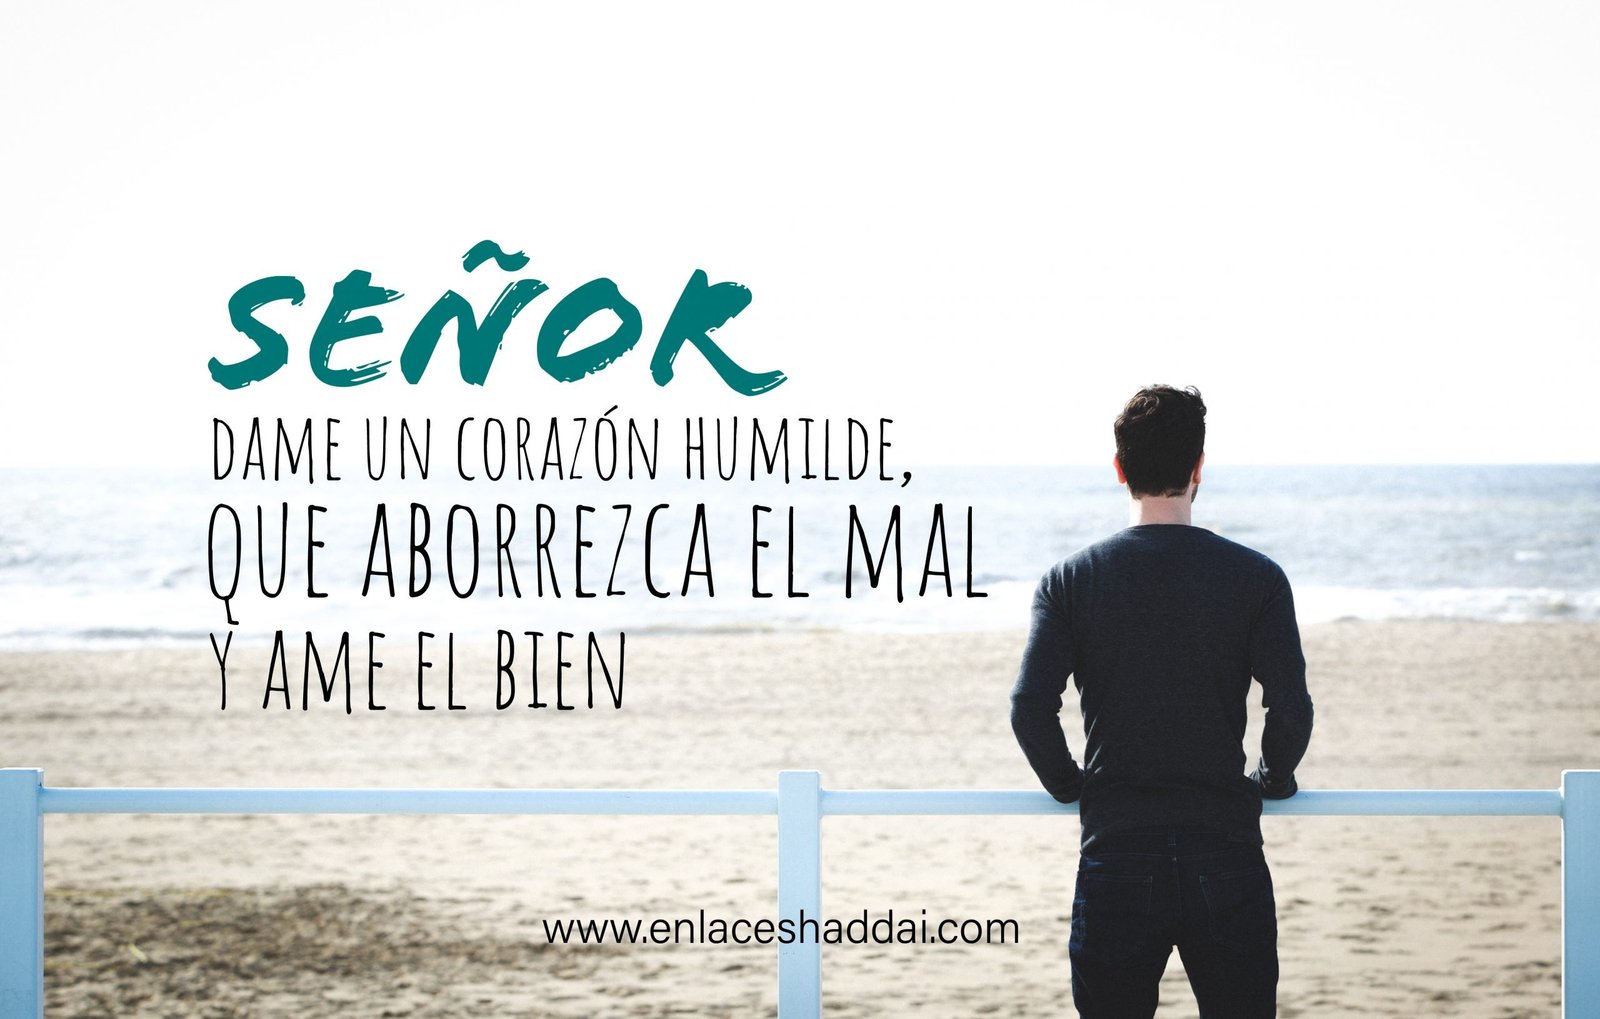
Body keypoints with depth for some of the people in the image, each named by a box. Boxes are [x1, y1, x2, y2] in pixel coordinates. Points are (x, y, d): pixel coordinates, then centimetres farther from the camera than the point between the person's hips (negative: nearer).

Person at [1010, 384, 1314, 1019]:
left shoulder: (1071, 579, 2)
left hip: (1114, 854, 1)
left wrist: (1071, 786, 10)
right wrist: (1271, 781, 11)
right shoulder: (1255, 577, -1)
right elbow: (1291, 710, -8)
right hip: (1225, 854, -1)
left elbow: (1030, 708, -7)